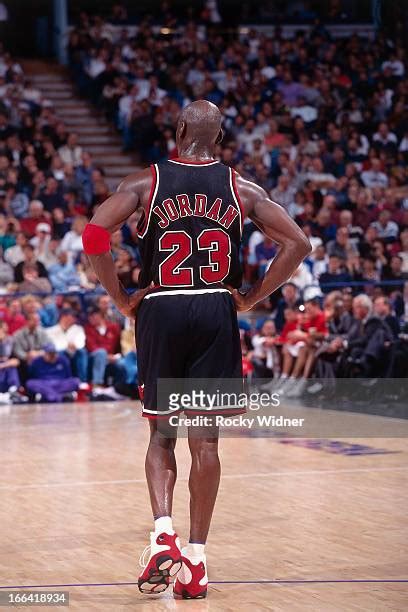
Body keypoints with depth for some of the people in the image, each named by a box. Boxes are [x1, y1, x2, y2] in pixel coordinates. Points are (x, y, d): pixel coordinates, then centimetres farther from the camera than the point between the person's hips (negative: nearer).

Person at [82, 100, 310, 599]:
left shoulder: (147, 182, 2)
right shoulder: (240, 188, 6)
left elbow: (95, 233, -10)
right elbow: (297, 244, 2)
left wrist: (121, 300, -1)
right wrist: (251, 299, 7)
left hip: (160, 311, 0)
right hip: (216, 312, 1)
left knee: (161, 432, 12)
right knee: (205, 440, 4)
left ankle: (162, 534, -9)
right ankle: (195, 558, 6)